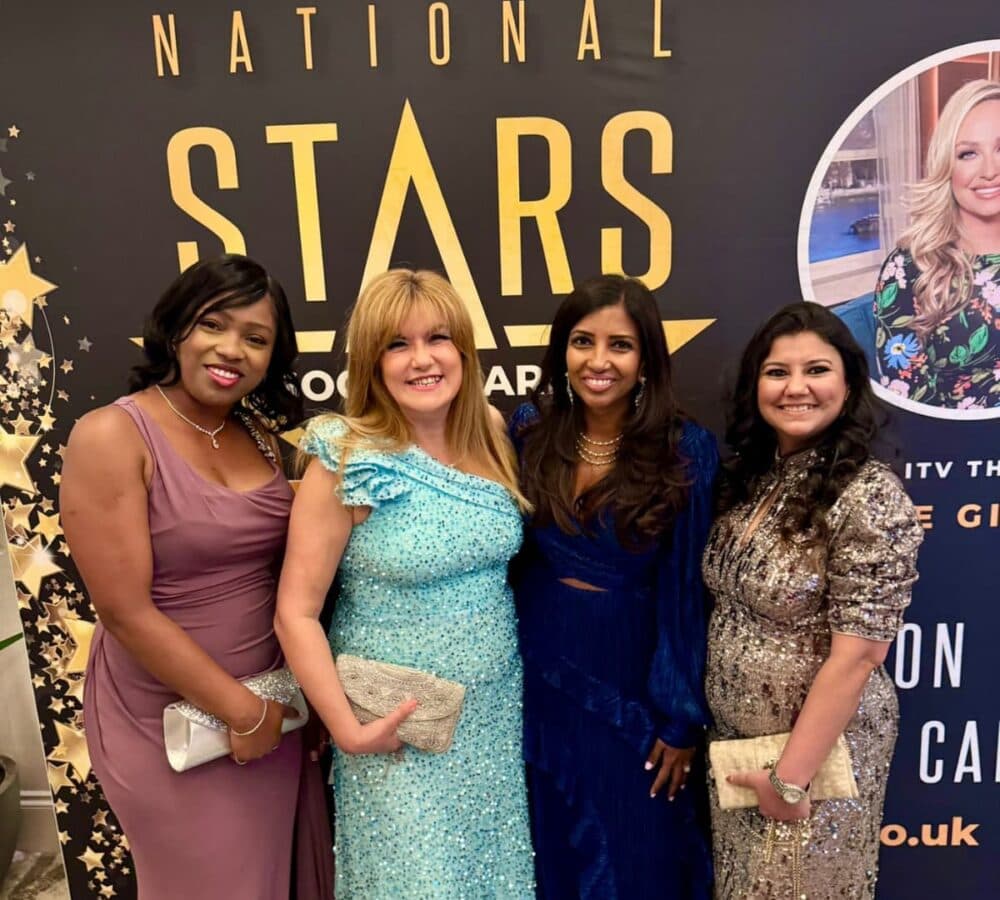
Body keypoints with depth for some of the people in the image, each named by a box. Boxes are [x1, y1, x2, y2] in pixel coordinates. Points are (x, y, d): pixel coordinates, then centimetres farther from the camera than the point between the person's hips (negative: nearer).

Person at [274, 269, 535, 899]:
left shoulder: (493, 442, -4)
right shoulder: (348, 465, -19)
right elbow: (296, 612, -15)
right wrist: (348, 729, -15)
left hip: (496, 707, 5)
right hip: (400, 722, -4)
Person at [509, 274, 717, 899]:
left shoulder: (686, 450, -13)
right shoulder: (530, 430, -5)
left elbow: (684, 591, -10)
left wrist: (681, 717, -7)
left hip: (634, 684, -2)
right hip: (538, 676, 3)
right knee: (549, 849, 21)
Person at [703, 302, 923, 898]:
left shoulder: (869, 495, -21)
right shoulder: (751, 477, 0)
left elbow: (856, 654, -22)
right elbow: (730, 605, 6)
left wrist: (790, 777, -18)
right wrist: (704, 723, 5)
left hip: (818, 745, -6)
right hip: (733, 737, 6)